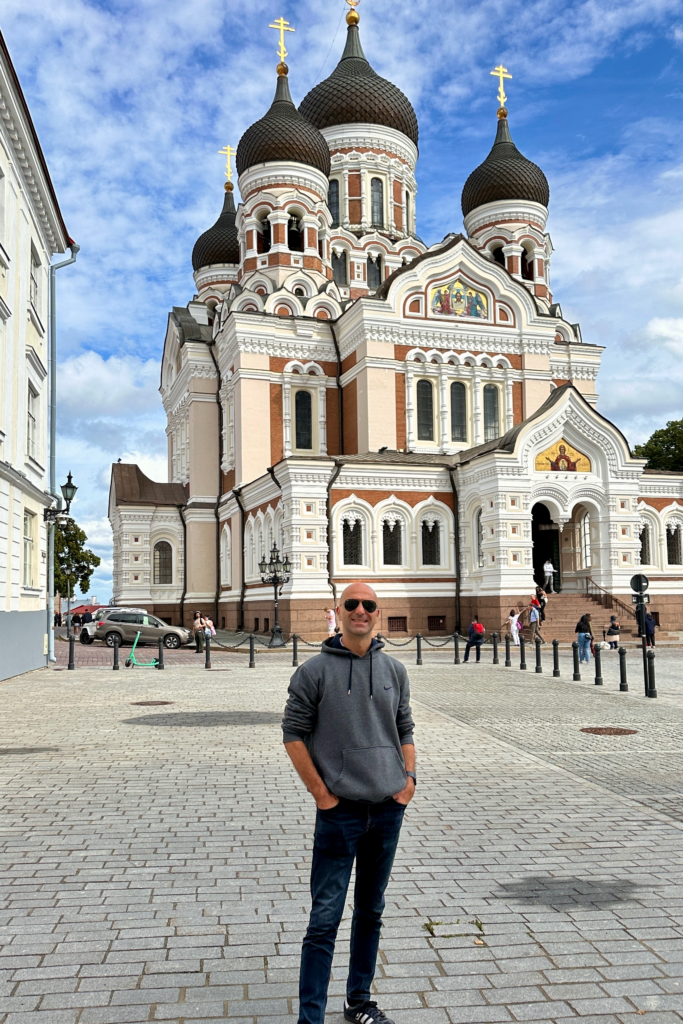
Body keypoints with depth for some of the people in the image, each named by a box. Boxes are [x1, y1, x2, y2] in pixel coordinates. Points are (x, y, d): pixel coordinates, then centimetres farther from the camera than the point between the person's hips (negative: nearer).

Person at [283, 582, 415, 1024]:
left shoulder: (395, 670, 6)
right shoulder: (314, 671, -7)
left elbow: (405, 730, 14)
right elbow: (294, 733, -5)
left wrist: (410, 777, 2)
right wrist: (320, 791, -9)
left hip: (389, 809, 4)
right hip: (340, 810, -4)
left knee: (372, 911, 17)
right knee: (325, 918, -2)